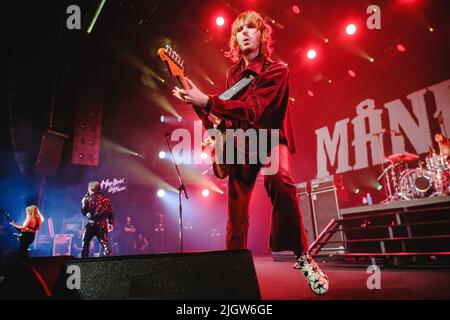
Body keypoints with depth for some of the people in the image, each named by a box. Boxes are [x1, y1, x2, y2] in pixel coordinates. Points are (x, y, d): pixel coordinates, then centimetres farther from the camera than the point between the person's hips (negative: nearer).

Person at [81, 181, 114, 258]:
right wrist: (110, 223, 10)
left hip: (92, 224, -3)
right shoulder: (106, 199, 6)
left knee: (85, 244, 12)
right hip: (102, 225, 3)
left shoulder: (89, 199, -3)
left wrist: (83, 204, 17)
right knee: (105, 244, 6)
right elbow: (110, 212, 4)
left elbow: (84, 212, 1)